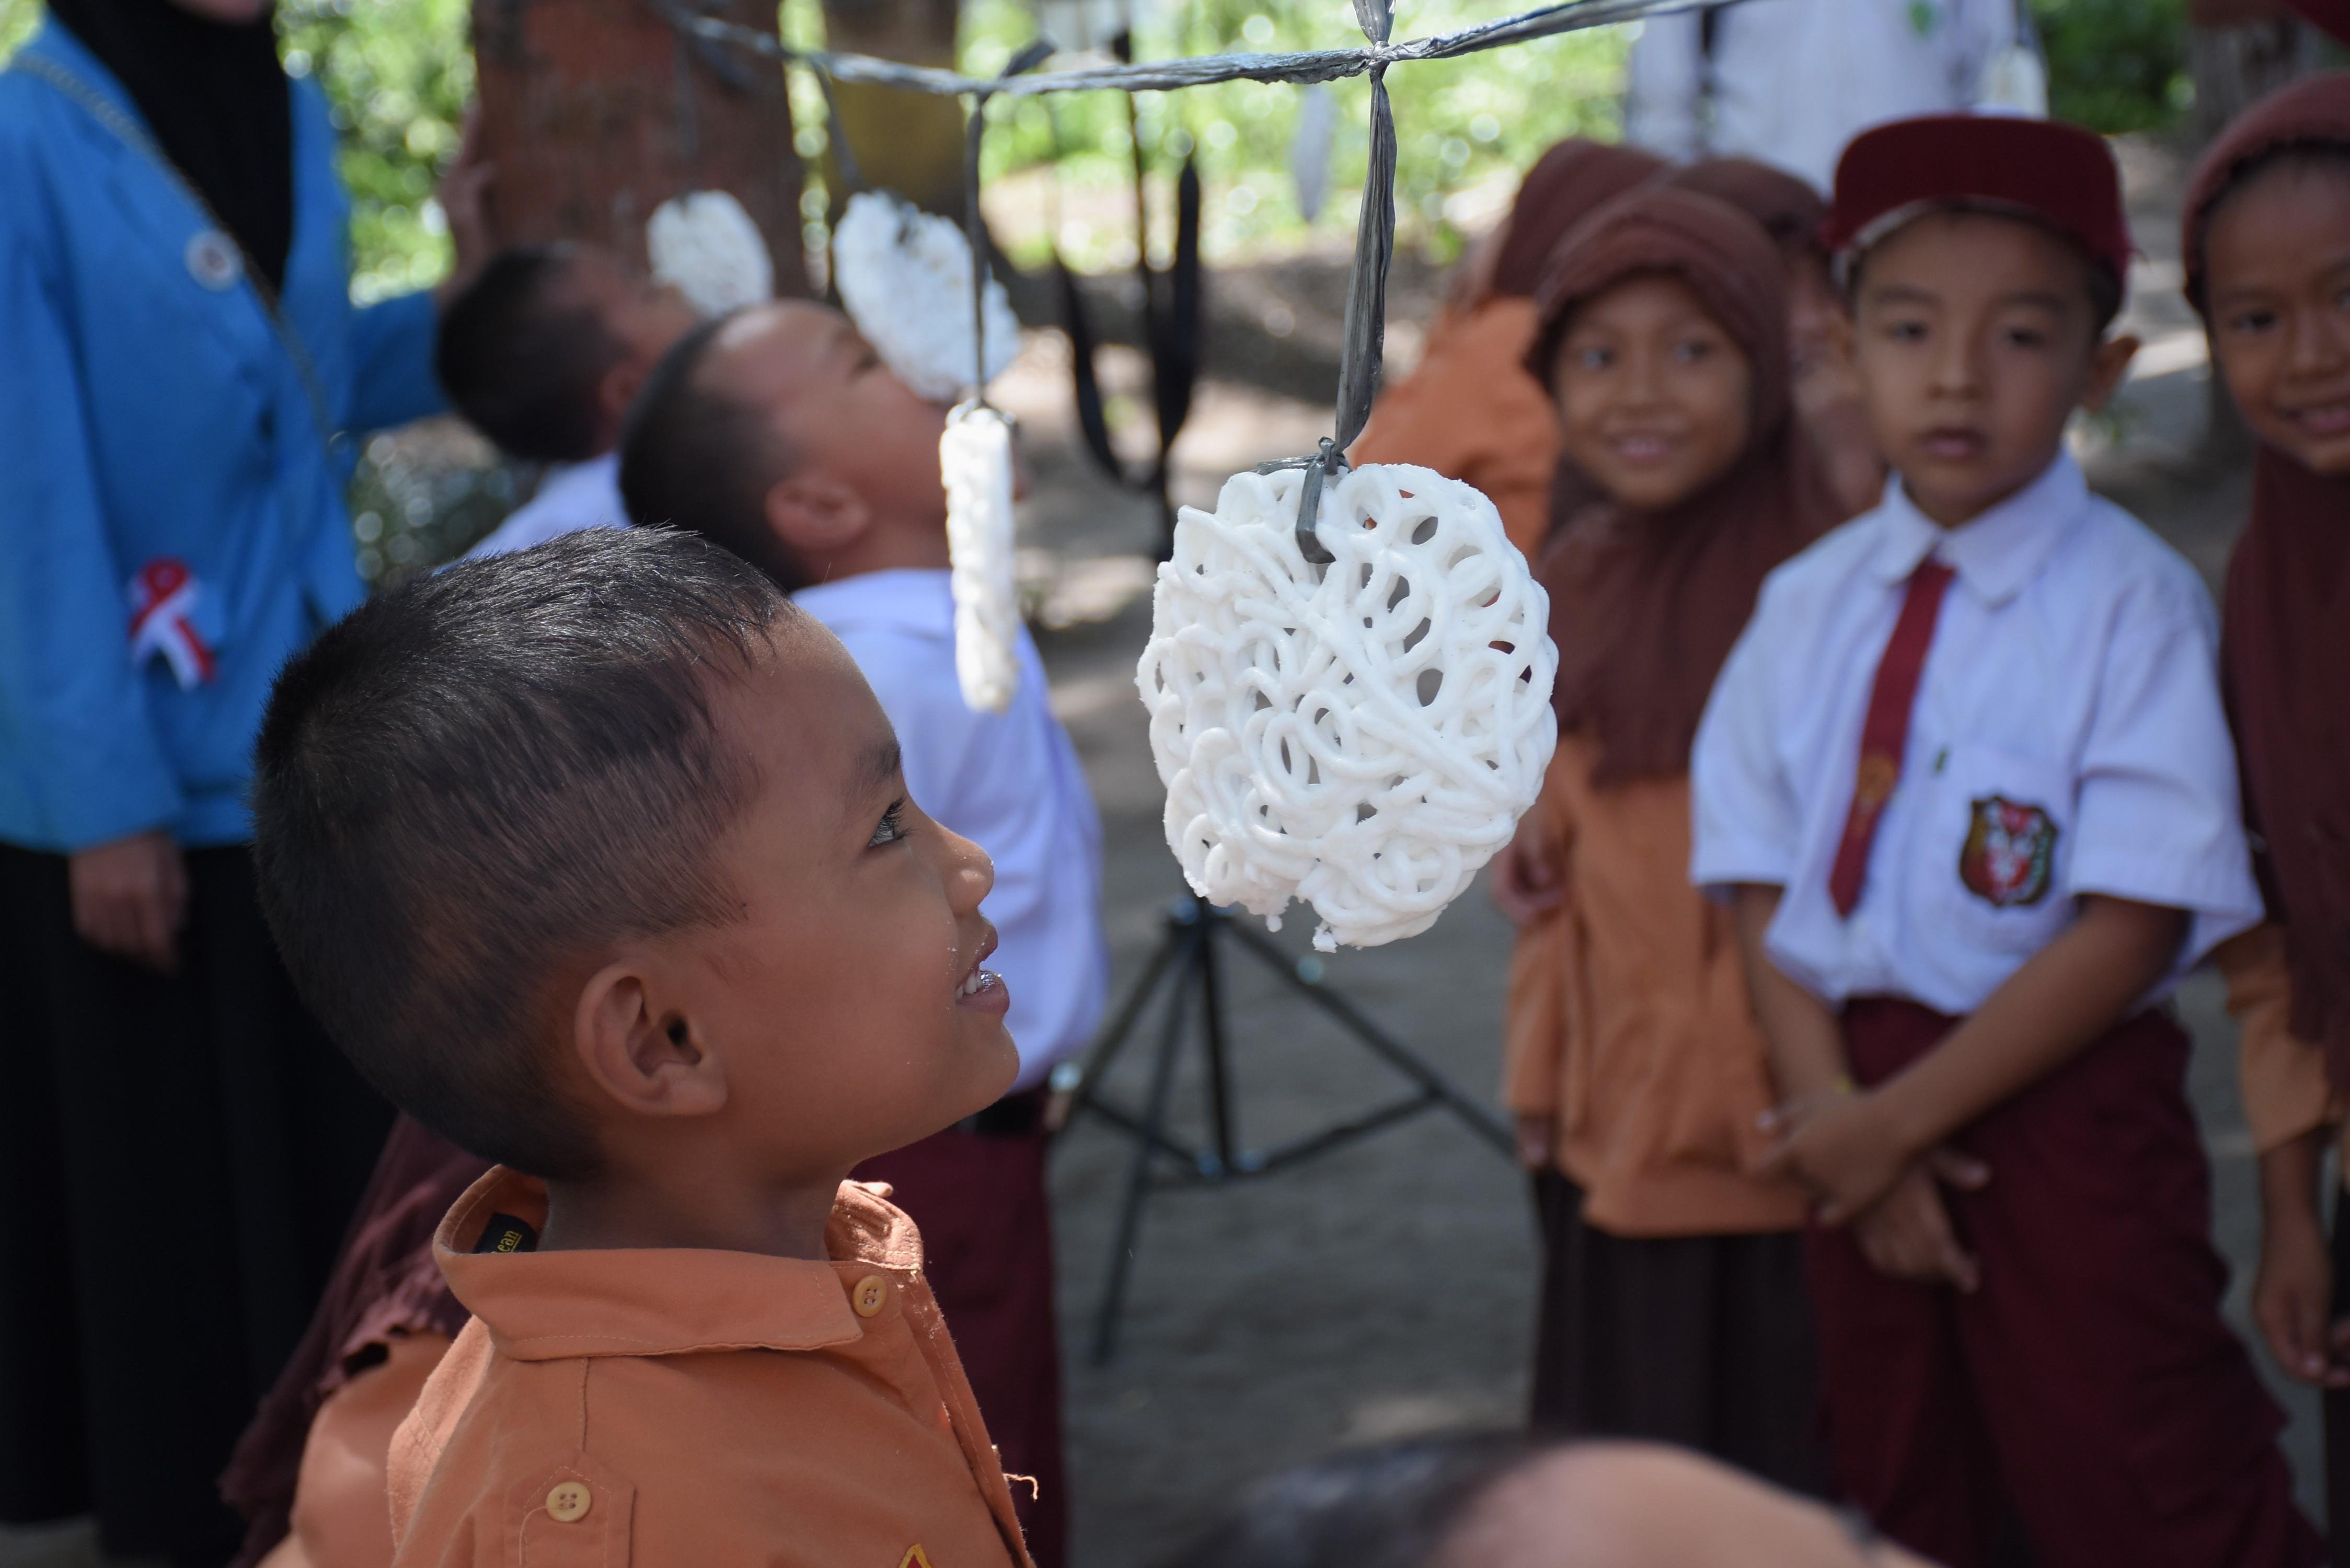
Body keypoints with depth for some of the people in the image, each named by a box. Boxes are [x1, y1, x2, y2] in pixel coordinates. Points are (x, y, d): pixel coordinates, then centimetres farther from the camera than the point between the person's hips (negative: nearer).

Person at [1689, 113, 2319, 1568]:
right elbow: (1763, 891, 4)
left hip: (2062, 1105, -5)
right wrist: (1837, 1113, -10)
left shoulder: (2132, 603, -11)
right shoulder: (1810, 603, 4)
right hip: (1862, 1108, 5)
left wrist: (1905, 1116, -16)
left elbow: (2134, 927, -16)